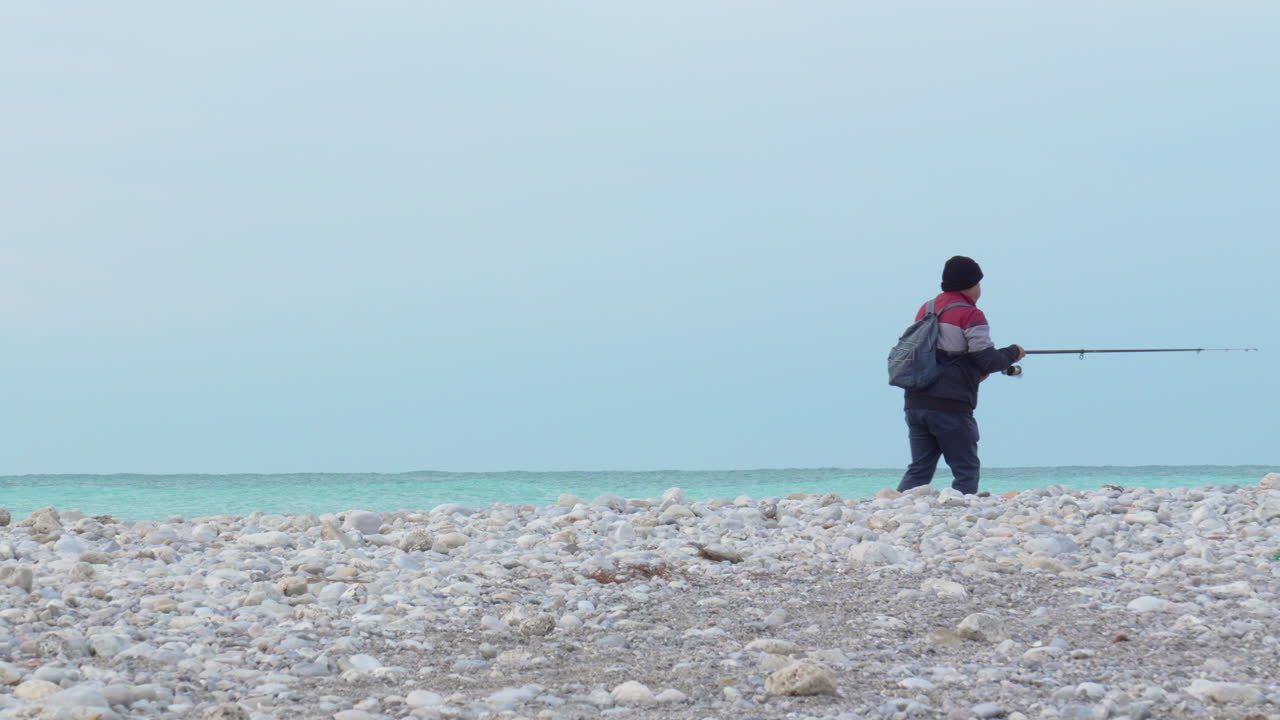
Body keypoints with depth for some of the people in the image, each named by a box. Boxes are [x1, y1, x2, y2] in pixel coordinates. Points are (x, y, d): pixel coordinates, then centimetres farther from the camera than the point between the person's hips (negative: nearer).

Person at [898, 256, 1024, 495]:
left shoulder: (925, 310, 16)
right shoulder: (970, 316, -7)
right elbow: (988, 360, -11)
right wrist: (1014, 353, 9)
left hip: (916, 403, 7)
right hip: (951, 407, -7)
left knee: (919, 470, 9)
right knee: (966, 470, 1)